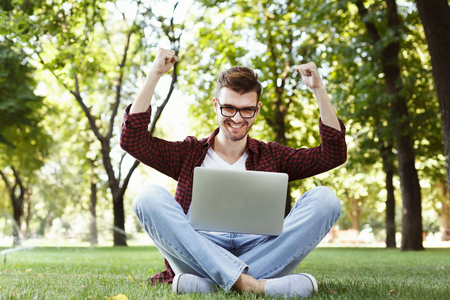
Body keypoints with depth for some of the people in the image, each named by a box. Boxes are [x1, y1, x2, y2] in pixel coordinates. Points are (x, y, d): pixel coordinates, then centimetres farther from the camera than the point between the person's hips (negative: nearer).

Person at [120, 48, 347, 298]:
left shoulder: (271, 157, 22)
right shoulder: (190, 154, 19)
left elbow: (333, 154, 12)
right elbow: (132, 140, 7)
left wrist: (319, 89, 6)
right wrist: (154, 75, 5)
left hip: (261, 254, 1)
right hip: (198, 256, -1)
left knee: (324, 198, -20)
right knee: (149, 197, -24)